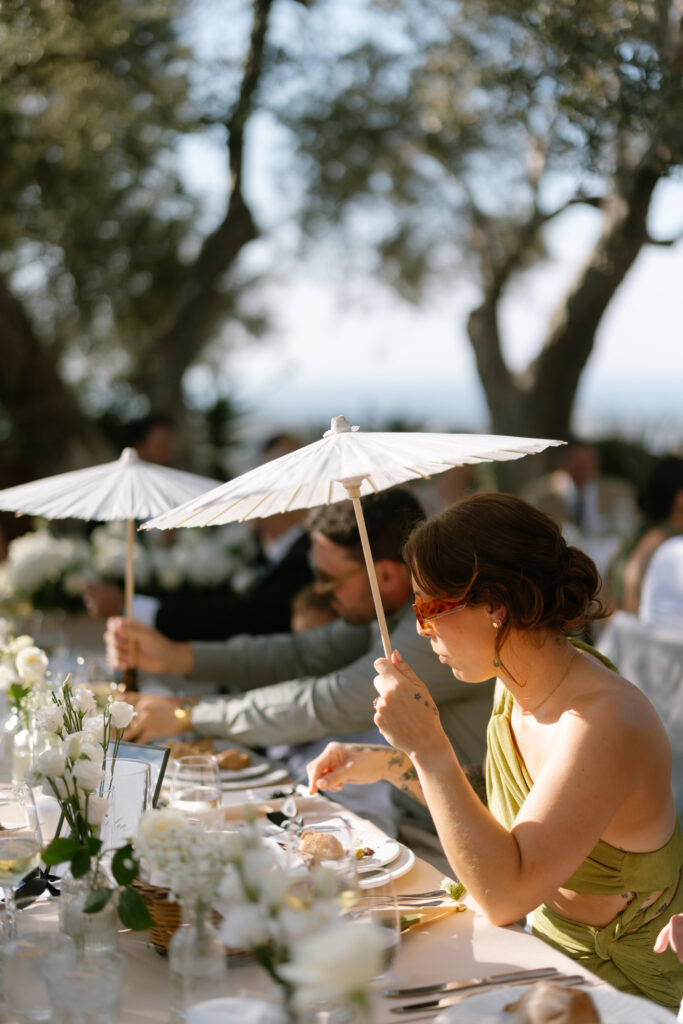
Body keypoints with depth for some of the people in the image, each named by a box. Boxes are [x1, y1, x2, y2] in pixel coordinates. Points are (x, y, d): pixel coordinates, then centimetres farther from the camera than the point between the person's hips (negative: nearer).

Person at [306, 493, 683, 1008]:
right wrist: (388, 764, 6)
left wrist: (428, 746, -33)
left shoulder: (605, 723, -29)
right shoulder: (518, 685, -2)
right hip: (548, 949, 7)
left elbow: (504, 896, -32)